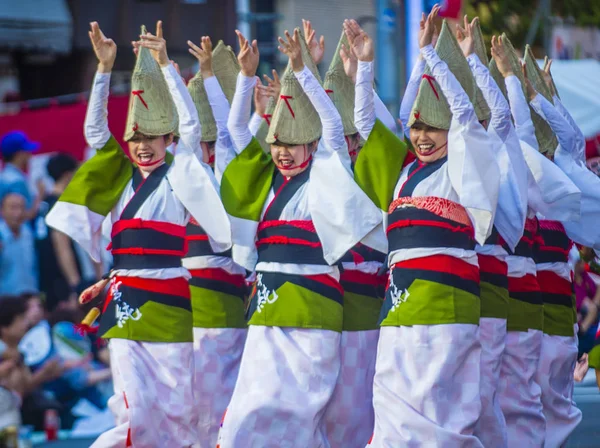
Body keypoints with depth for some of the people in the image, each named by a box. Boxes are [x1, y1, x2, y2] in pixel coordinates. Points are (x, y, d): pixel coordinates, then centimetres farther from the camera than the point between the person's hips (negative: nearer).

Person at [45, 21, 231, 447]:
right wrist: (105, 68, -1)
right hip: (125, 306, 3)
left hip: (167, 304, -3)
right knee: (135, 411, -6)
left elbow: (191, 127, -8)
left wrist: (165, 65, -10)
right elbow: (95, 129, 8)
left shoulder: (178, 178, 2)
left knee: (176, 410, 0)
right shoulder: (120, 180, 12)